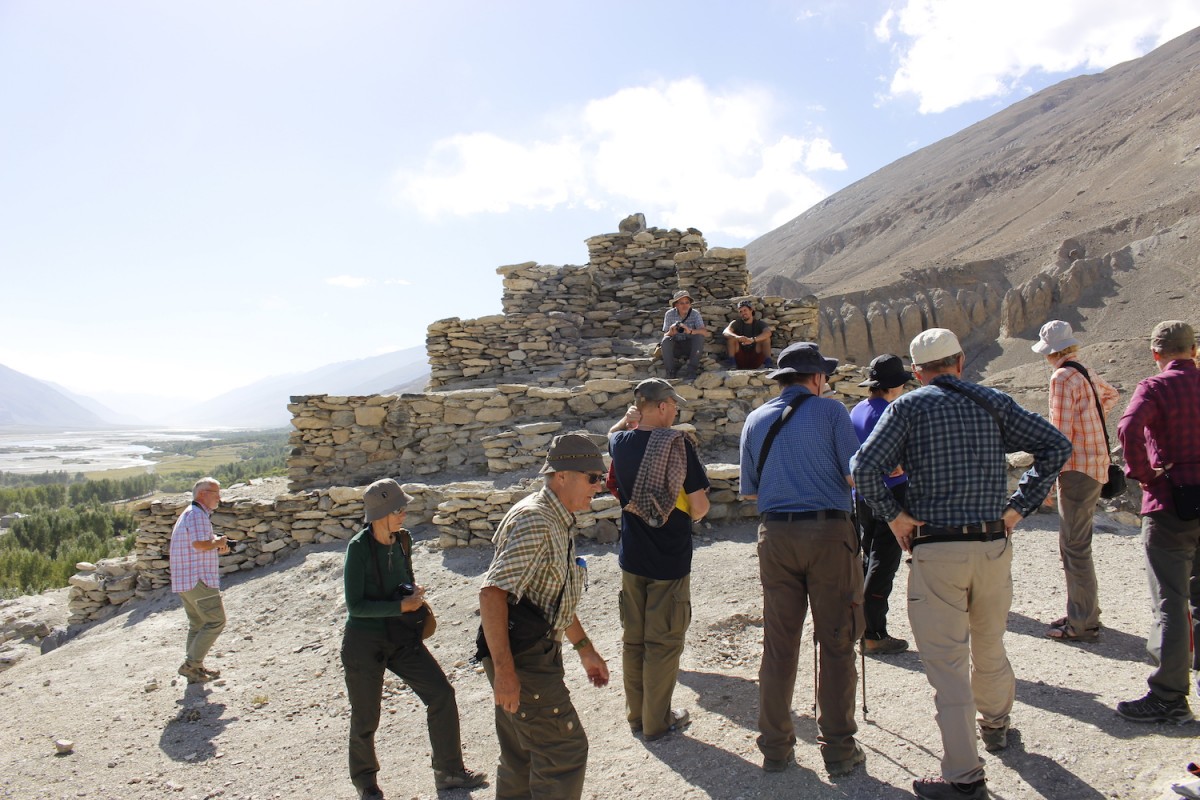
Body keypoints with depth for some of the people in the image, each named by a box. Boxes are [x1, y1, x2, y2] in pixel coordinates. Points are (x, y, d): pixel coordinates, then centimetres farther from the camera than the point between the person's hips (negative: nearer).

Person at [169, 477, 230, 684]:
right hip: (198, 579, -11)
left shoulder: (189, 513, 22)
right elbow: (199, 544, -26)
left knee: (198, 624, 16)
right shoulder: (197, 514, -13)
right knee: (215, 621, -7)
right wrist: (217, 542, -8)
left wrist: (217, 550, 12)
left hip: (184, 581, 11)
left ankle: (195, 668, 21)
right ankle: (191, 664, -7)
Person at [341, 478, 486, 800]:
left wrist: (415, 595, -2)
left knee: (441, 693, -1)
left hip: (401, 638, 6)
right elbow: (355, 606, -20)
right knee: (365, 717, 9)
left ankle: (448, 772, 15)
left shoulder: (402, 540, -1)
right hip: (364, 642, -5)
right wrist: (402, 606, -23)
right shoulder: (359, 547, -19)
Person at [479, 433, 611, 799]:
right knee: (565, 749, -1)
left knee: (523, 756, 19)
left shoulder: (559, 522, 13)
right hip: (523, 659, -10)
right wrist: (504, 669, -28)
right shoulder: (535, 522, -21)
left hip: (536, 655, 10)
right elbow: (492, 593, -29)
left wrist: (585, 649, 24)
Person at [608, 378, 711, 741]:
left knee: (633, 639, 16)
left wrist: (628, 418, 10)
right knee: (663, 642, 7)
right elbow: (699, 508, -15)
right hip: (670, 561, -5)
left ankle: (636, 714, 29)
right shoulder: (677, 444, -16)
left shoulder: (621, 443, -2)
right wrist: (691, 511, 6)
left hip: (632, 558, 5)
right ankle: (657, 722, 18)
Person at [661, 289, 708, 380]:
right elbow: (665, 335, -11)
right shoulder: (669, 314, -9)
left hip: (690, 347, 0)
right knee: (666, 340, -28)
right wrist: (671, 333, -36)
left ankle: (692, 369, -22)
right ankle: (671, 370, -17)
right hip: (675, 348, 0)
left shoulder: (695, 314, -11)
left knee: (699, 336, -27)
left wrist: (690, 331, -43)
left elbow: (705, 332, -24)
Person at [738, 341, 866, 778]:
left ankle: (776, 747, 18)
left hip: (775, 534, 4)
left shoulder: (756, 419, 9)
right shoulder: (829, 410, -3)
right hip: (829, 532, -3)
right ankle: (839, 750, 14)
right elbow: (856, 477, -8)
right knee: (836, 643, 6)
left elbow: (749, 490, 12)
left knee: (779, 644, 10)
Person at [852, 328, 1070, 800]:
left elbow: (865, 468, -17)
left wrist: (893, 515, -5)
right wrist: (1021, 505, 2)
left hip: (935, 551, -4)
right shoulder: (993, 403, 7)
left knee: (946, 661, 2)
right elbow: (1056, 446, 1)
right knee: (989, 646, 24)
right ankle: (995, 724, 47)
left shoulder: (908, 407, -3)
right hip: (993, 546, 4)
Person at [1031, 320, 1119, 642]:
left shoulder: (1062, 377, -15)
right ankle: (1086, 611, 28)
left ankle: (1082, 624, 2)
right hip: (1096, 464, 9)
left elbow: (1061, 432, -19)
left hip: (1078, 467, -9)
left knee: (1074, 546, -4)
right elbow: (1111, 395, 35)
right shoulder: (1087, 373, 12)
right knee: (1076, 542, 18)